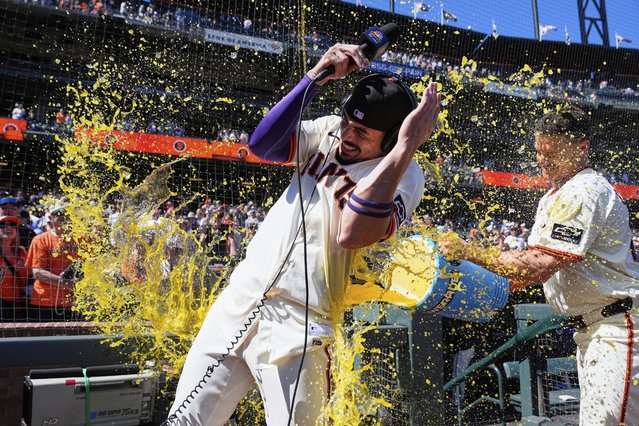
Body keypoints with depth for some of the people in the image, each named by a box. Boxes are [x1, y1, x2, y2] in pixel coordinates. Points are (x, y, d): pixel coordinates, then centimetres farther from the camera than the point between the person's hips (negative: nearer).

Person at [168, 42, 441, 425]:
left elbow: (350, 234, -28)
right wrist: (317, 77, -11)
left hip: (299, 326, -5)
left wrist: (405, 148, -30)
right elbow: (262, 144, -6)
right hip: (238, 303, 6)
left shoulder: (405, 175, -10)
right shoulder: (331, 131, 8)